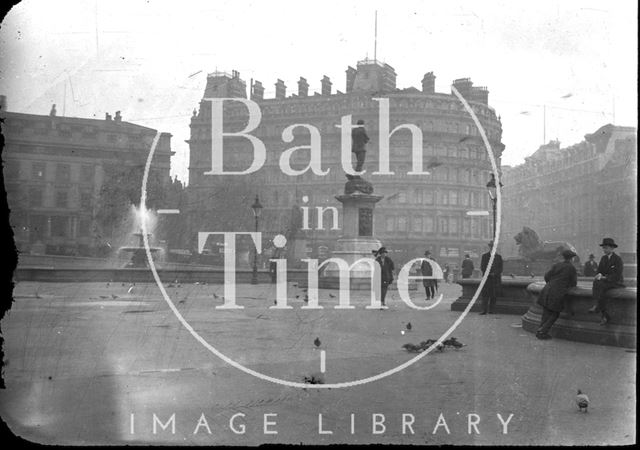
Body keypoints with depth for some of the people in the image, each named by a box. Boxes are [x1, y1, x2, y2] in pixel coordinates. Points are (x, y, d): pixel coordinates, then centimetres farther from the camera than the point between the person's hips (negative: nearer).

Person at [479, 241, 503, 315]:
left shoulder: (499, 256, 11)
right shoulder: (485, 256, 9)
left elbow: (500, 268, 8)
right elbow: (482, 267, 5)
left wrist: (494, 273, -8)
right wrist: (489, 273, -8)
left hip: (496, 277, 1)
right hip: (487, 277, -1)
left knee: (494, 295, -2)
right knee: (485, 294, -6)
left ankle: (491, 310, 3)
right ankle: (484, 310, -8)